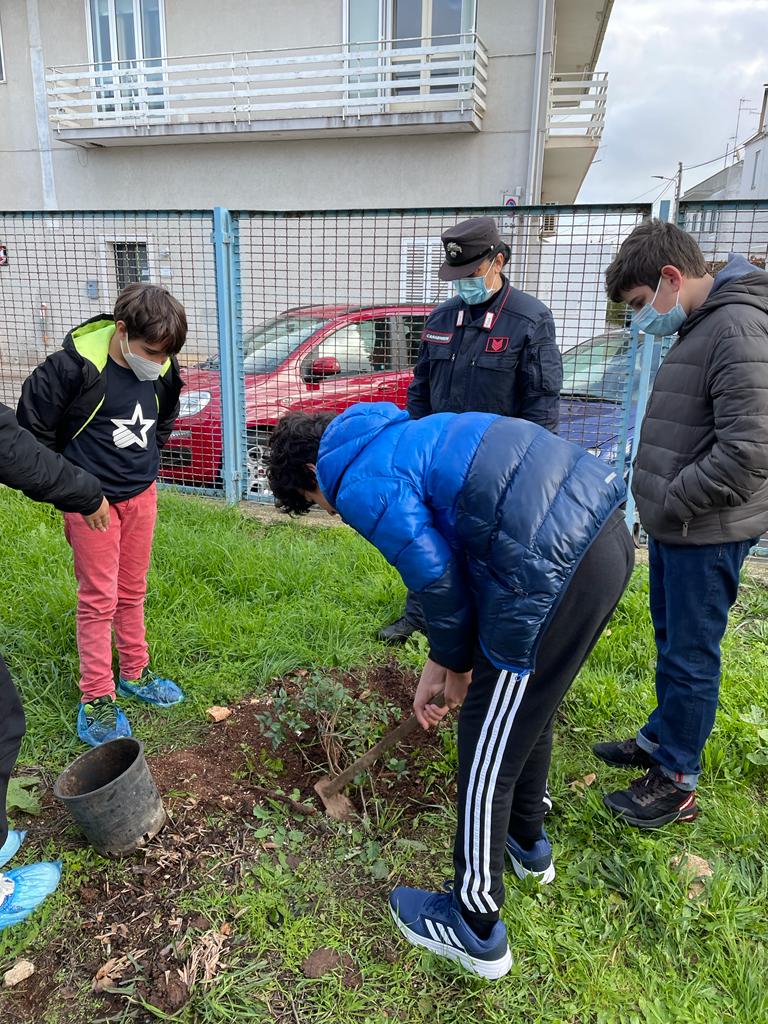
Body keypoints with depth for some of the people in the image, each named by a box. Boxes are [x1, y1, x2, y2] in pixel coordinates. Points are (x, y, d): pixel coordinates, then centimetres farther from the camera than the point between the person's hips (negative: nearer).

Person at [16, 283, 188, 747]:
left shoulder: (164, 371, -7)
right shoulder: (74, 366, -22)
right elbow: (33, 427, -10)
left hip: (142, 495, 5)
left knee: (133, 592, 17)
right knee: (99, 599, 3)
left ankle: (135, 672, 34)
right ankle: (97, 699, 17)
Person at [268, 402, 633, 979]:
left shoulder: (362, 485, -6)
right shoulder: (400, 435, 22)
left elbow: (438, 580, -6)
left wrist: (454, 665, 14)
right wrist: (443, 661, 22)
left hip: (554, 574, -10)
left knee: (489, 752, 8)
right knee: (530, 708, 29)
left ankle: (475, 930, 29)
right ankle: (527, 842, 53)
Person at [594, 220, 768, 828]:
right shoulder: (699, 327, 12)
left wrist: (668, 502, -17)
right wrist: (658, 504, 9)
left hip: (707, 533, -9)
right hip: (674, 526, 9)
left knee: (690, 655, 3)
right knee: (671, 641, 21)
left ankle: (678, 781, 19)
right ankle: (661, 738, 39)